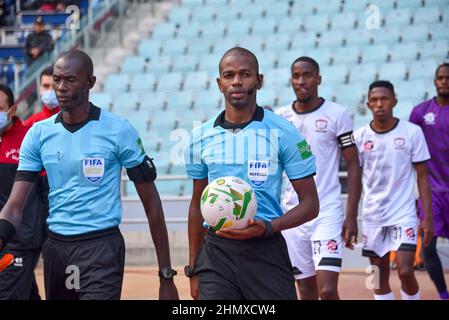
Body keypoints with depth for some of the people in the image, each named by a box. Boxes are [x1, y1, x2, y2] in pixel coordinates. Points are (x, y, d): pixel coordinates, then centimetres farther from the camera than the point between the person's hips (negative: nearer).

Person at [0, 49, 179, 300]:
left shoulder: (118, 131, -5)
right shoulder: (39, 134, 5)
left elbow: (151, 204, -2)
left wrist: (166, 276, -3)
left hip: (102, 250, -4)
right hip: (55, 248, 4)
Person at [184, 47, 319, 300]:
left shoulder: (283, 133, -3)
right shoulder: (201, 137, 7)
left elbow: (310, 204, -1)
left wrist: (267, 227, -18)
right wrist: (193, 269, 14)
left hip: (266, 252, -2)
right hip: (216, 253, 2)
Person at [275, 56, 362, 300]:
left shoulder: (337, 115, -3)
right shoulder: (279, 117, 7)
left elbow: (353, 166, -1)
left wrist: (351, 216, -9)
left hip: (327, 213, -3)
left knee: (327, 290, -14)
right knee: (306, 291, 8)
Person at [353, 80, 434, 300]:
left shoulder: (412, 132, -4)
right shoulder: (360, 137, 2)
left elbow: (422, 177, -1)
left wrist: (427, 218, -6)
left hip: (404, 215, -2)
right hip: (372, 217, 3)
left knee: (405, 271, -14)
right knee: (380, 279, 6)